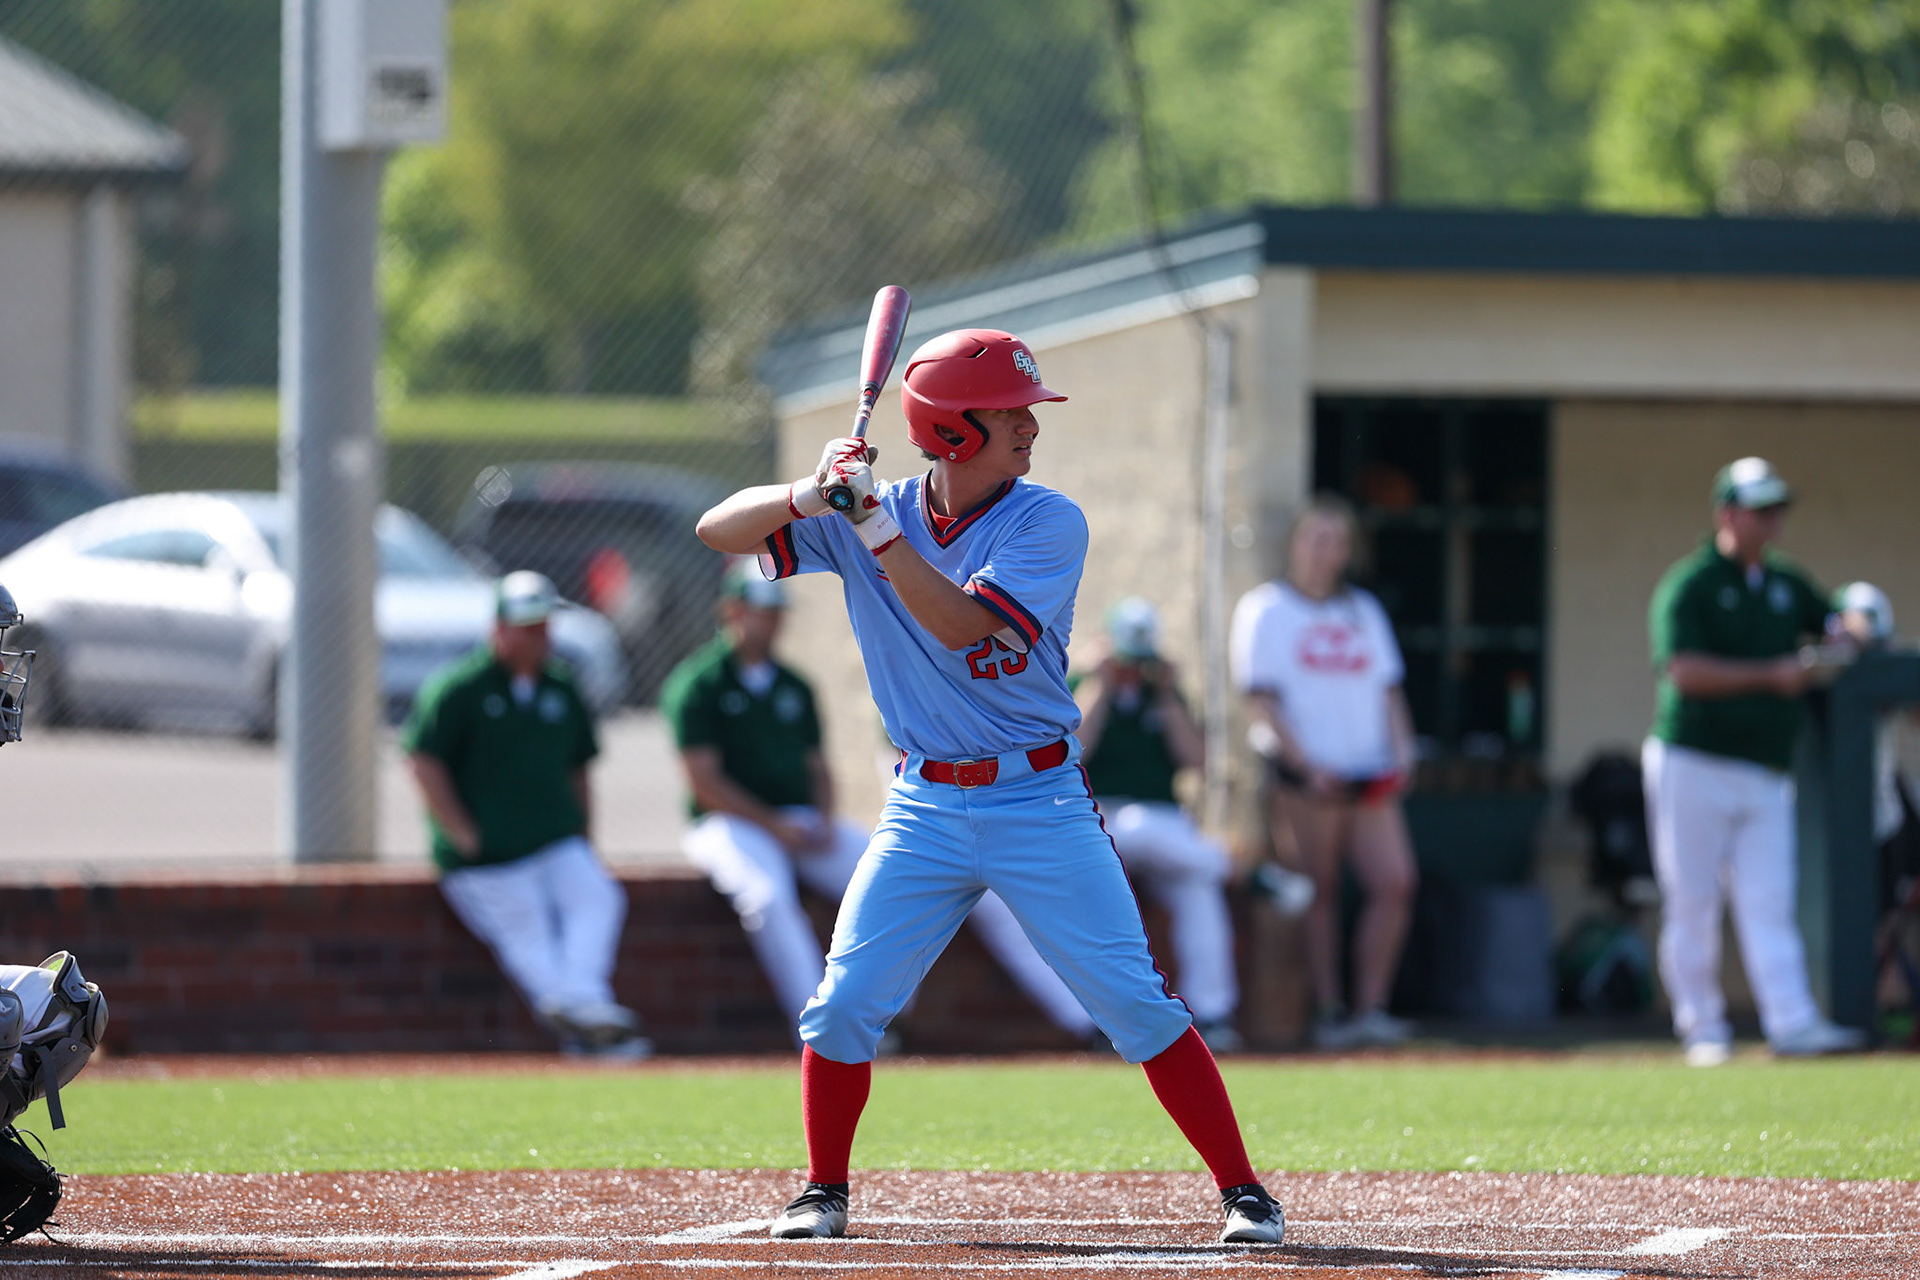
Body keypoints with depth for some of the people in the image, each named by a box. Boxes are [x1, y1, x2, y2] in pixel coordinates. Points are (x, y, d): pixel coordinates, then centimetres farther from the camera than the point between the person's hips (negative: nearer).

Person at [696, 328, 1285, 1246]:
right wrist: (813, 495, -23)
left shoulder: (1047, 523, -9)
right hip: (925, 814, 2)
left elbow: (959, 622, -23)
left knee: (1141, 1010, -6)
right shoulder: (867, 516, -1)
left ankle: (1241, 1193, 0)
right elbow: (719, 530, -5)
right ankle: (823, 1194, 17)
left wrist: (874, 524, -26)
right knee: (844, 1006, -2)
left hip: (1040, 805, -2)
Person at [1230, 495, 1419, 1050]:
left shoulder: (1364, 612, 20)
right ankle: (1328, 1013, 2)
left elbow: (1388, 689, 20)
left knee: (1396, 881, -9)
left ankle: (1370, 1009, -4)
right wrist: (1306, 765, -13)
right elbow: (1261, 698, -5)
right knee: (1320, 890, -4)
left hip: (1369, 774, 5)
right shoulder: (1265, 610, 2)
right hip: (1305, 777, -5)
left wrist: (1400, 750, 3)